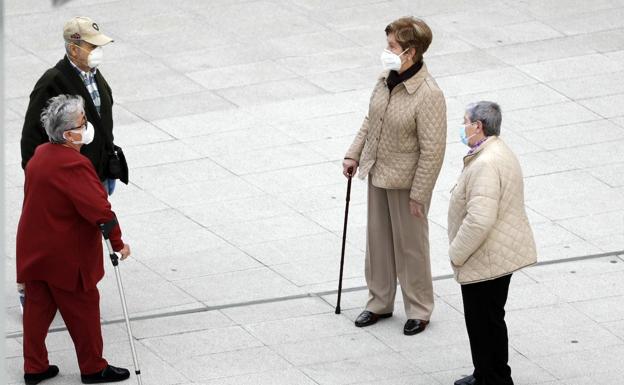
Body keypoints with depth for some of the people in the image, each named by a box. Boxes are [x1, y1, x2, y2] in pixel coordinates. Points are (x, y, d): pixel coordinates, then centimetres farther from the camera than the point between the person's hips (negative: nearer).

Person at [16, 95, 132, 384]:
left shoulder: (40, 155, 4)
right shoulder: (73, 165, -25)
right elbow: (98, 208, -28)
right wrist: (118, 242, -17)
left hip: (34, 250, 8)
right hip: (65, 257, -8)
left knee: (37, 306, 14)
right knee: (83, 309, 8)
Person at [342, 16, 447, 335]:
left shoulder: (428, 95, -26)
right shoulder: (386, 78, -3)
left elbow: (433, 150, -22)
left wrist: (419, 195, -19)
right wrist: (354, 154, 9)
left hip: (406, 180, -7)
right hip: (378, 173, 7)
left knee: (410, 245, 8)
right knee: (378, 238, 18)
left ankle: (419, 310, 24)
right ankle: (380, 302, 34)